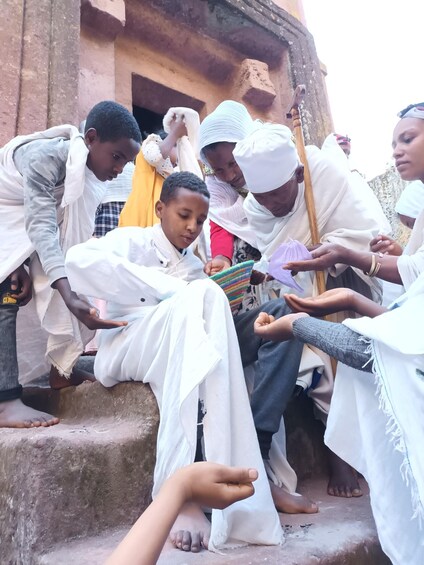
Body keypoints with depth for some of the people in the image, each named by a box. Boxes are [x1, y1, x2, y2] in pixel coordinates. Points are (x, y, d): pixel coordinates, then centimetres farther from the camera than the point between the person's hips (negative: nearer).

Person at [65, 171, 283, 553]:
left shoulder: (195, 268, 23)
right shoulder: (133, 240, 6)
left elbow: (200, 322, 10)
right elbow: (77, 259, -17)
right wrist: (163, 288, -21)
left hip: (180, 356, 5)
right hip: (123, 348, -4)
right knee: (201, 295, -31)